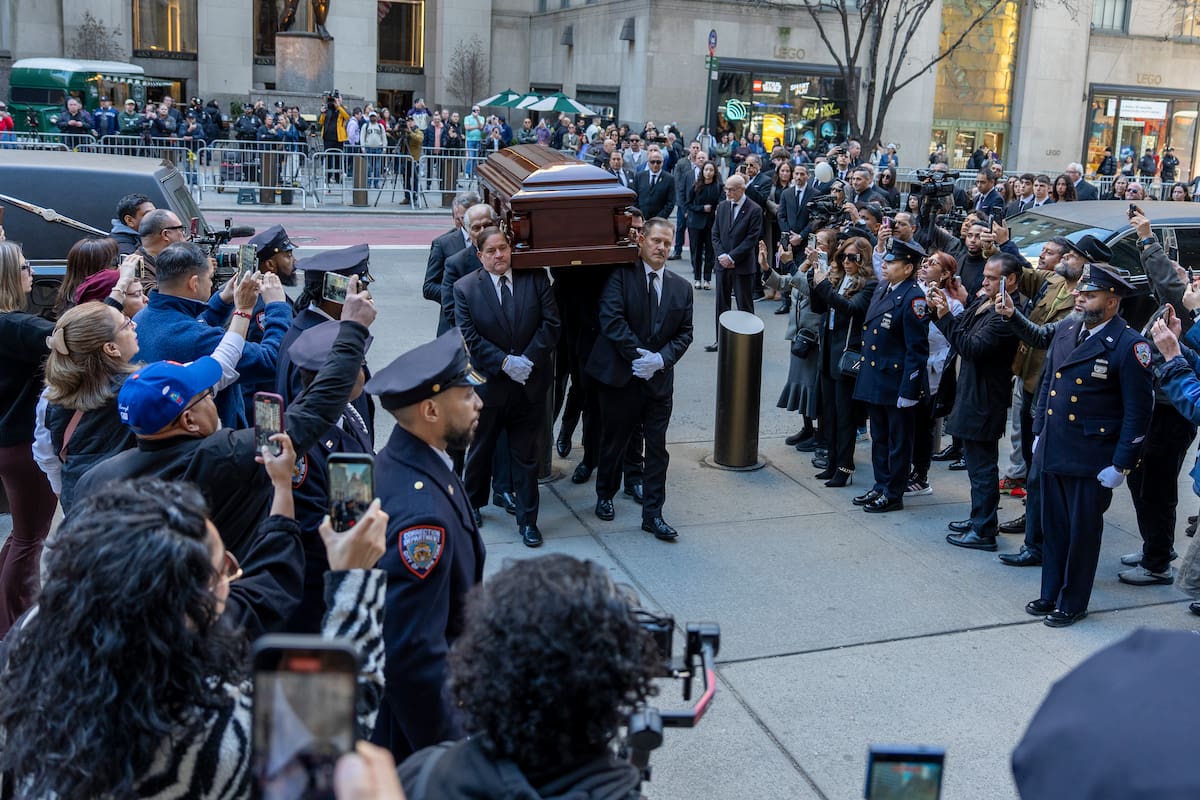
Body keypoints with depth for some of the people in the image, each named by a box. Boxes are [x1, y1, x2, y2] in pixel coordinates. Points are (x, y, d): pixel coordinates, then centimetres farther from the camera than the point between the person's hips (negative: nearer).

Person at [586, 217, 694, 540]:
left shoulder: (681, 287, 9)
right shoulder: (621, 275, -5)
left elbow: (684, 333, 7)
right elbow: (611, 318, -15)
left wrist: (661, 359, -9)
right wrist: (637, 354, -17)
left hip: (659, 379, 3)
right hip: (620, 377, -3)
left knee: (657, 448, 4)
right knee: (614, 441, 12)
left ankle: (653, 514, 12)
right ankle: (605, 496, 34)